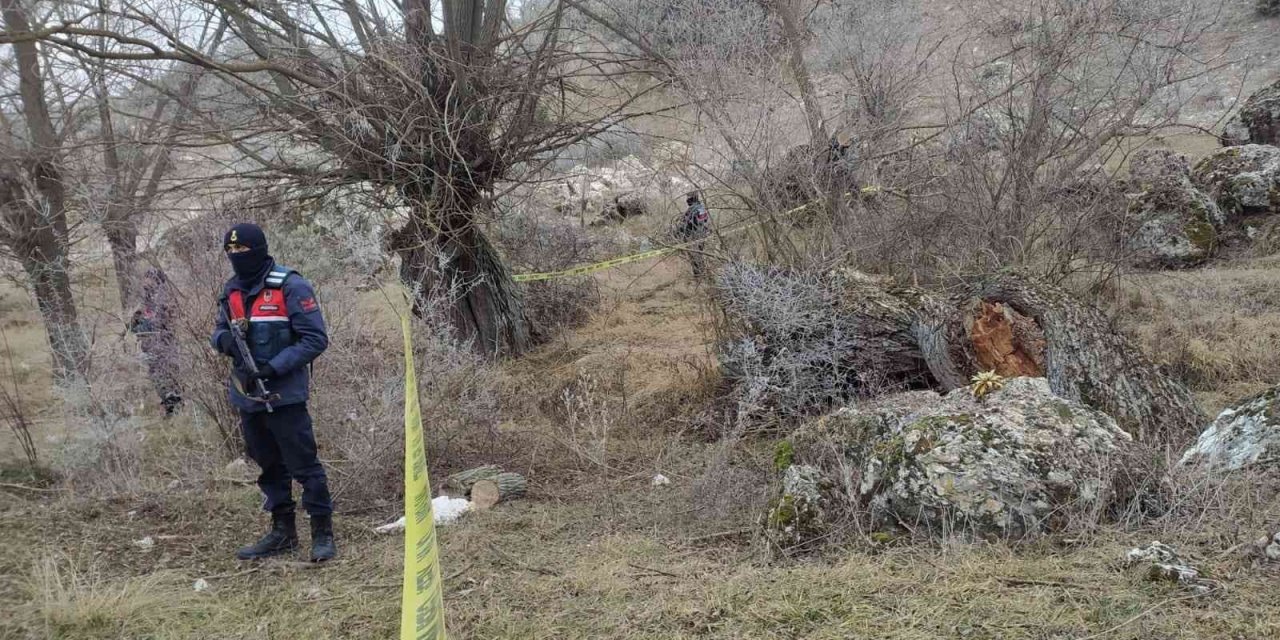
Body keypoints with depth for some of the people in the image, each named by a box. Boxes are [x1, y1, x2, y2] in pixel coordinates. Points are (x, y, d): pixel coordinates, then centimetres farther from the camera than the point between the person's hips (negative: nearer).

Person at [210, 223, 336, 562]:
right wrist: (224, 339, -6)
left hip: (284, 395, -7)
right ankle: (282, 531, 29)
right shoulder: (232, 290, 9)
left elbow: (315, 339, -14)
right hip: (247, 397, 7)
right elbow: (219, 330, 20)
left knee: (303, 464, -5)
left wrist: (272, 368, -21)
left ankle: (323, 532, 7)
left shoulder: (291, 286, -13)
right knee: (269, 467, 17)